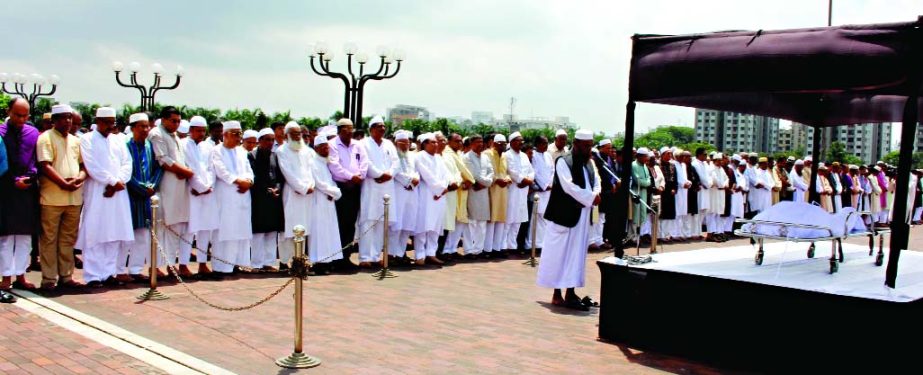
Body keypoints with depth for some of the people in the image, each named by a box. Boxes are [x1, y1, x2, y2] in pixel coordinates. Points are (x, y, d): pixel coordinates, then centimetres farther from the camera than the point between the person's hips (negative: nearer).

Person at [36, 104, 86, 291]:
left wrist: (80, 178, -5)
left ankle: (66, 276, 17)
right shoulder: (46, 138, -2)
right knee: (49, 239, 0)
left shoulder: (75, 141, 16)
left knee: (68, 239, 10)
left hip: (74, 197, 6)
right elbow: (45, 166, -12)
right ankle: (49, 278, 5)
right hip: (52, 197, -6)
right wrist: (63, 183, -18)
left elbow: (83, 165, 16)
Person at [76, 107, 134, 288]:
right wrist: (113, 181, -10)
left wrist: (117, 182, -8)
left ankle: (109, 273, 10)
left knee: (114, 234, 4)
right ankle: (93, 276, -3)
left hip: (118, 193, 5)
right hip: (96, 194, -5)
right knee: (95, 235, -6)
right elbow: (92, 166, -8)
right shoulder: (87, 140, 3)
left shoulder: (118, 142, 18)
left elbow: (127, 164, 8)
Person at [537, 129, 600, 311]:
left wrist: (595, 195, -10)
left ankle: (570, 292, 14)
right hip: (565, 215, -8)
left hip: (583, 216, 8)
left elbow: (596, 183, 13)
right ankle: (557, 294, 1)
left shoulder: (589, 163, 14)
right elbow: (568, 186, -21)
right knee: (560, 253, -3)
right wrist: (591, 198, -19)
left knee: (577, 254, 8)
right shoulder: (563, 162, -10)